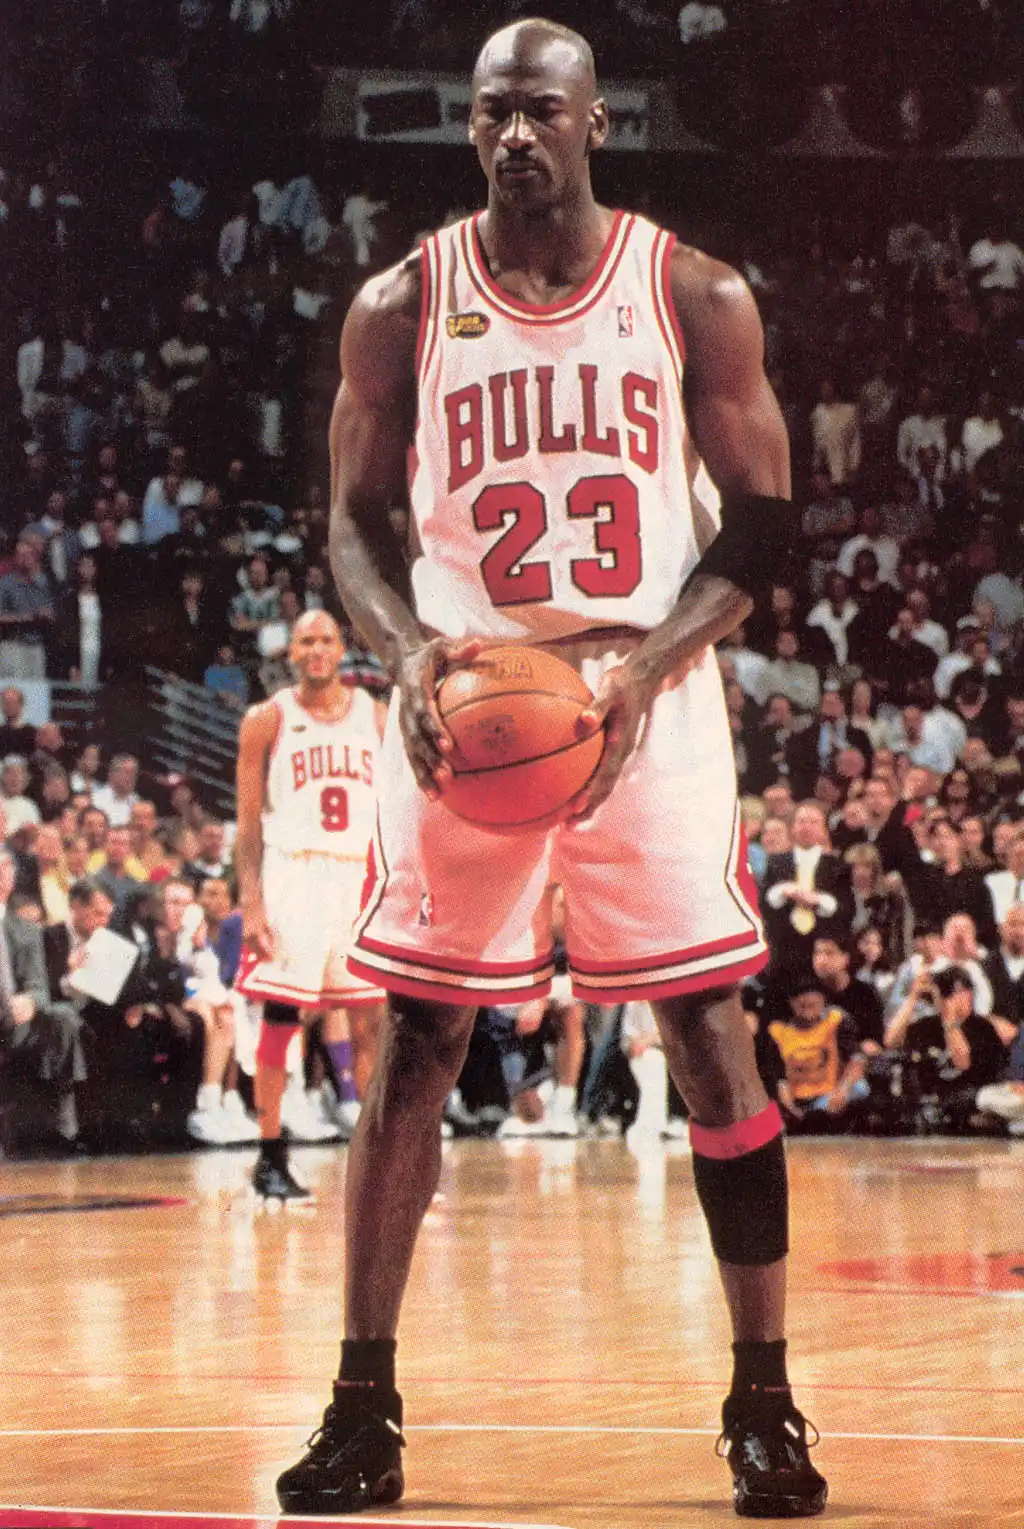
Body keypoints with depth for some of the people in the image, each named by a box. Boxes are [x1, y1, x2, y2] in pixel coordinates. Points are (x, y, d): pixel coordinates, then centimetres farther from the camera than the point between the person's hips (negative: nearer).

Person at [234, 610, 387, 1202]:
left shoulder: (374, 715, 10)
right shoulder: (268, 720, 3)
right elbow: (250, 820, 1)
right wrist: (251, 902, -8)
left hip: (363, 878, 2)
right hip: (292, 876, -2)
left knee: (372, 1019, 0)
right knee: (280, 1018, -3)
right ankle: (271, 1158, 3)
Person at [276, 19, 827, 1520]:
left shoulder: (697, 296, -1)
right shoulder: (402, 307, 2)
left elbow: (762, 522, 1)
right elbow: (354, 520, 7)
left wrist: (645, 663, -14)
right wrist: (406, 651, -14)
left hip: (649, 699, -1)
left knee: (713, 1039, -2)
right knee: (415, 1048, 0)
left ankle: (764, 1399, 8)